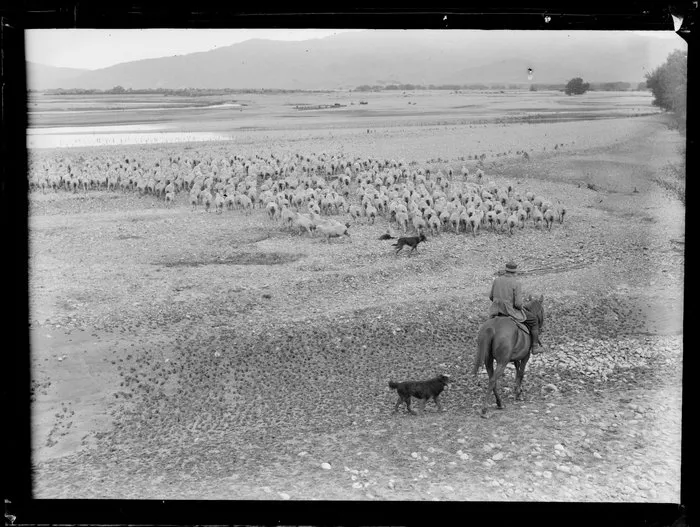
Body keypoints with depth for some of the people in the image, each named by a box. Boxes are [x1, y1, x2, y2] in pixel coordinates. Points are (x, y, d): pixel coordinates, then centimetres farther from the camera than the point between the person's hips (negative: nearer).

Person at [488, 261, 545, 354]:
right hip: (511, 311, -5)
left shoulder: (497, 280, -1)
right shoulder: (516, 284, -17)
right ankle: (535, 346, 18)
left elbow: (491, 297, 9)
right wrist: (521, 308, 2)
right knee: (534, 320, 15)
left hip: (497, 311, 5)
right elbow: (518, 303, -21)